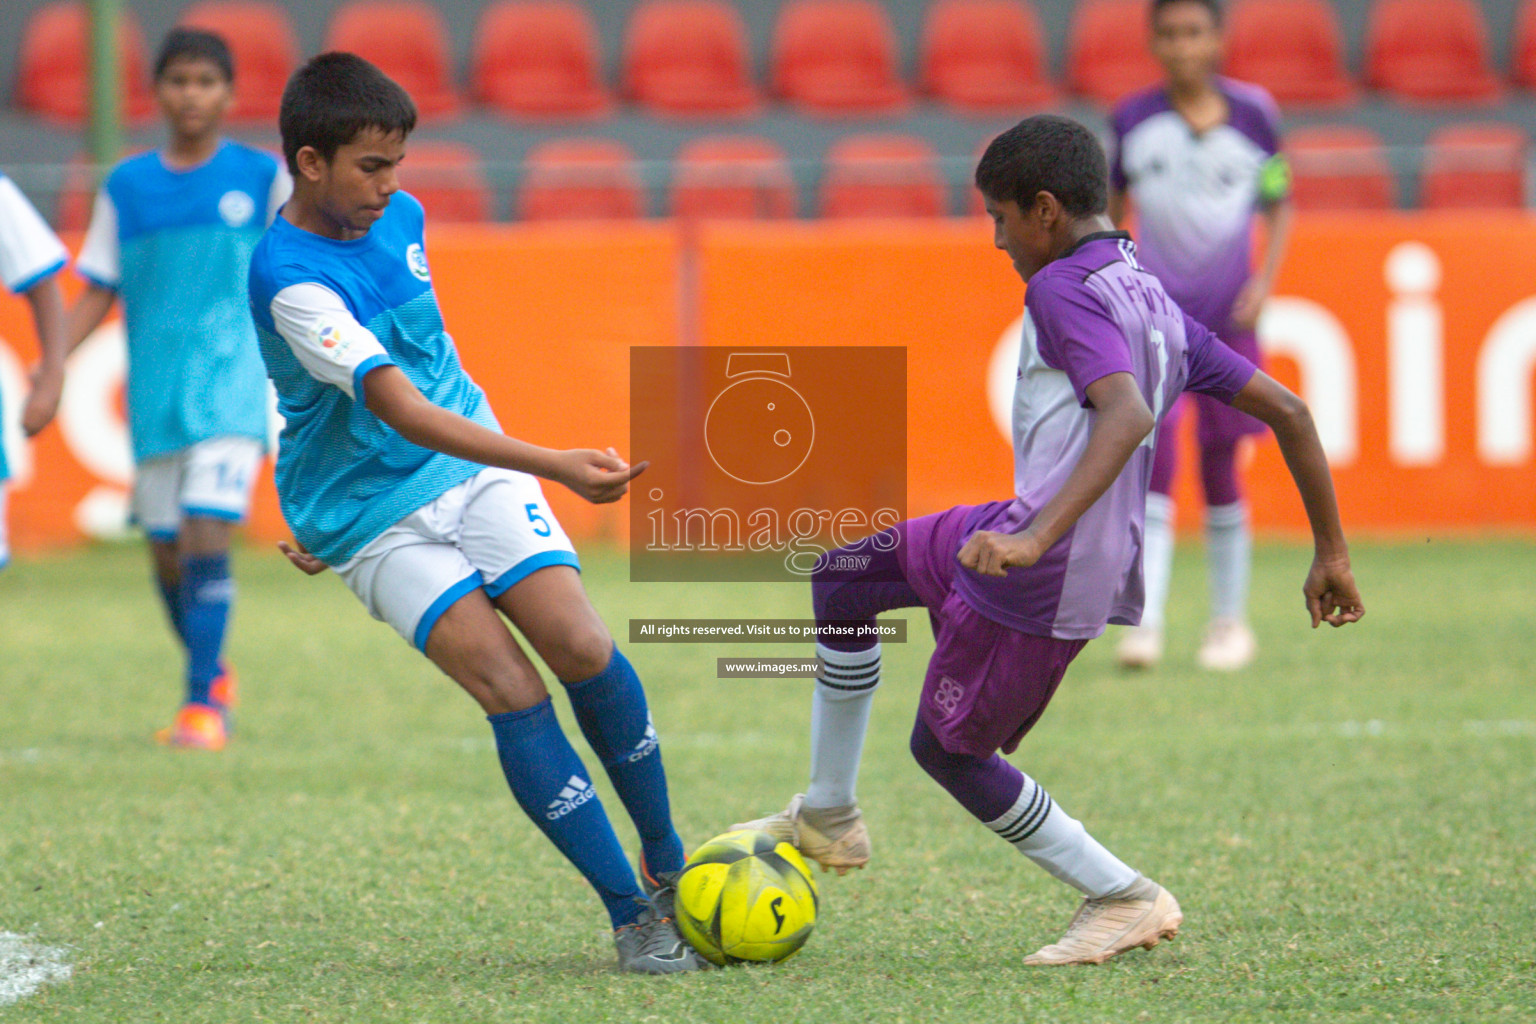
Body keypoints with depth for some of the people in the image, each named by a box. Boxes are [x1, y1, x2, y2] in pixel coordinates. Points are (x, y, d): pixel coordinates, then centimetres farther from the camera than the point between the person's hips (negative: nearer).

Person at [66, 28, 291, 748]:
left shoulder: (263, 178, 2)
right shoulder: (126, 188, 8)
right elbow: (96, 295, 10)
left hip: (232, 388, -3)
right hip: (154, 398, 3)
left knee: (205, 536, -17)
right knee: (166, 554, 7)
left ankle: (203, 703, -14)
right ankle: (214, 678, 29)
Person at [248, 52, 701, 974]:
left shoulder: (400, 218, 1)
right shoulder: (293, 282, -24)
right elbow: (399, 408, -34)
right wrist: (555, 466, -42)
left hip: (472, 469, 5)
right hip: (375, 523, -5)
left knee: (584, 649, -13)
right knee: (513, 693, -17)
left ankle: (668, 859, 7)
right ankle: (631, 916, -10)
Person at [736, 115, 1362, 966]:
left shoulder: (1064, 290, -12)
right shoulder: (1157, 305, 14)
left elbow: (1127, 413, -30)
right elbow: (1285, 409, 14)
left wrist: (1042, 536, -39)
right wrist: (1331, 553, 19)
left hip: (1047, 575, -10)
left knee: (948, 747, 8)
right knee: (841, 580, 22)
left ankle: (1124, 898, 11)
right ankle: (828, 817, 32)